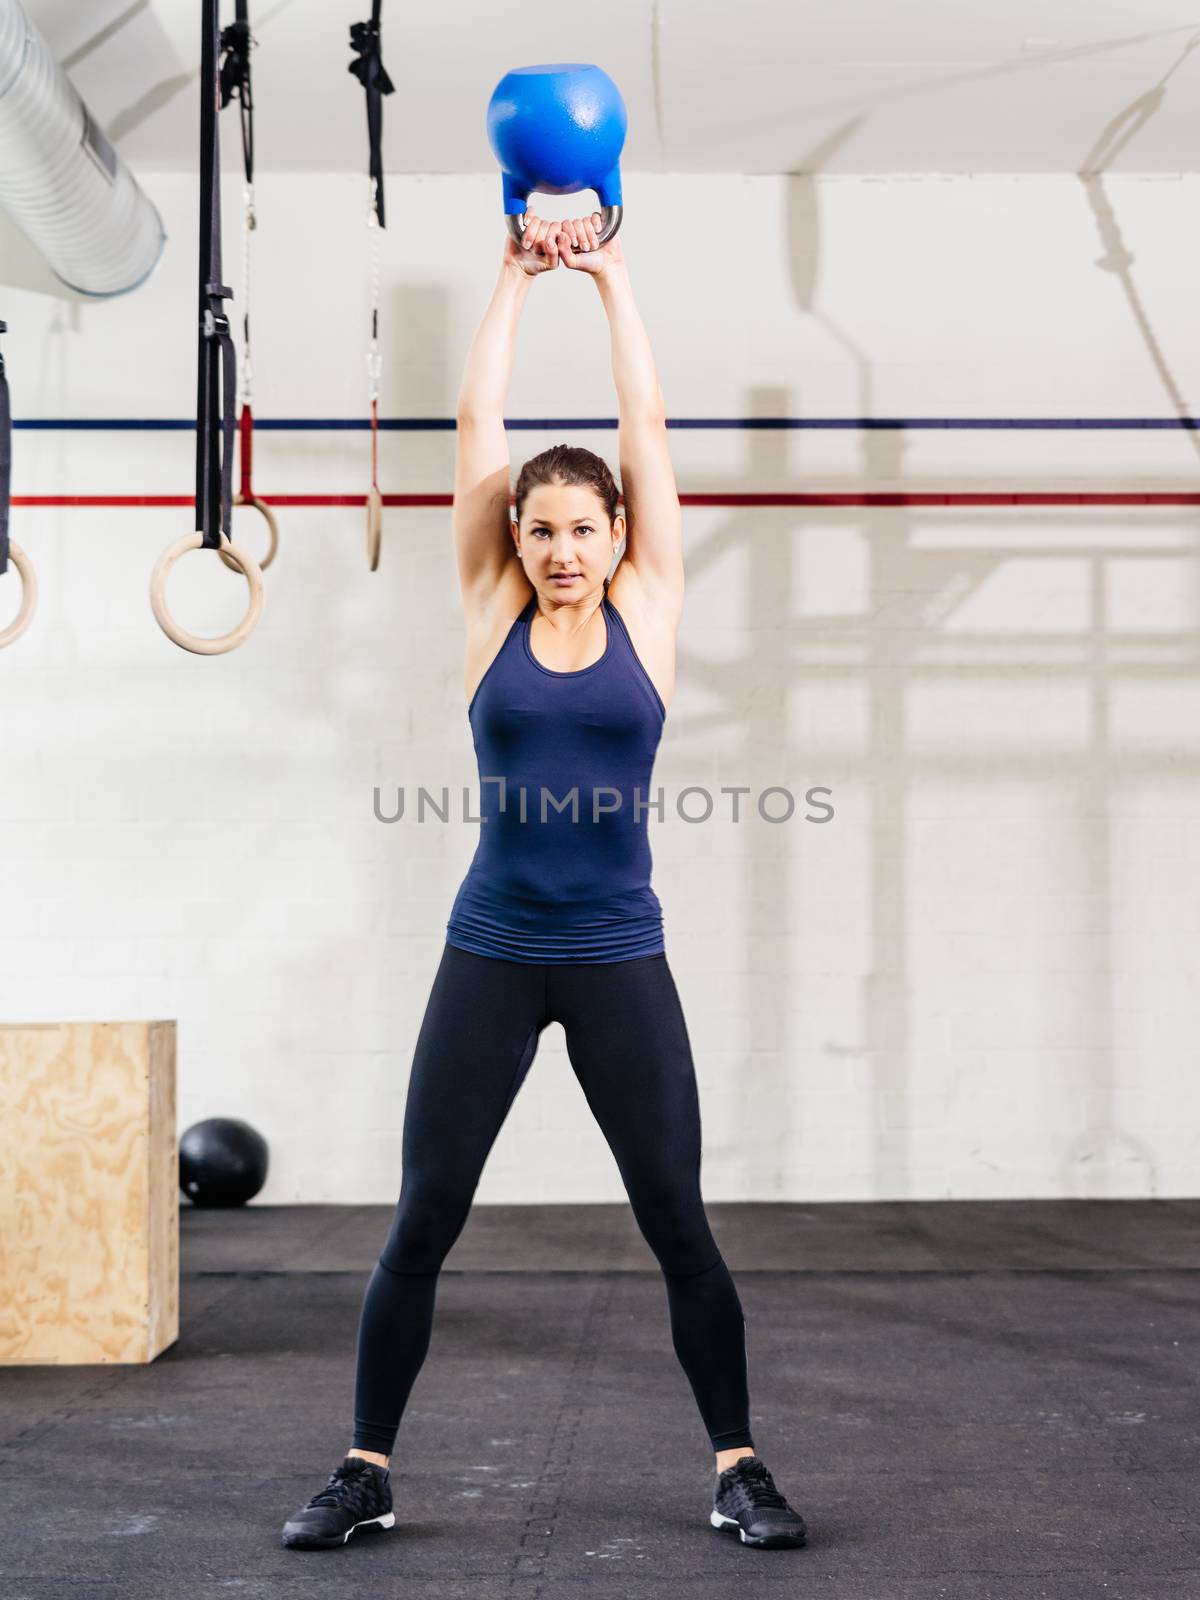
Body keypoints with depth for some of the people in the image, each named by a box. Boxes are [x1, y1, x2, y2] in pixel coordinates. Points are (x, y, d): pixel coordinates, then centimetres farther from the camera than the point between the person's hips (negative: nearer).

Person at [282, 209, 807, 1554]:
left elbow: (647, 429, 2)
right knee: (421, 1223, 2)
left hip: (619, 959, 0)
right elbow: (478, 426, 1)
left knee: (677, 1224, 2)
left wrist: (614, 284, 5)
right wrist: (515, 280, 4)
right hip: (490, 953, 1)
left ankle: (737, 1465, 17)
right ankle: (366, 1470, 16)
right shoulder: (492, 614, 3)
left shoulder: (646, 609, 3)